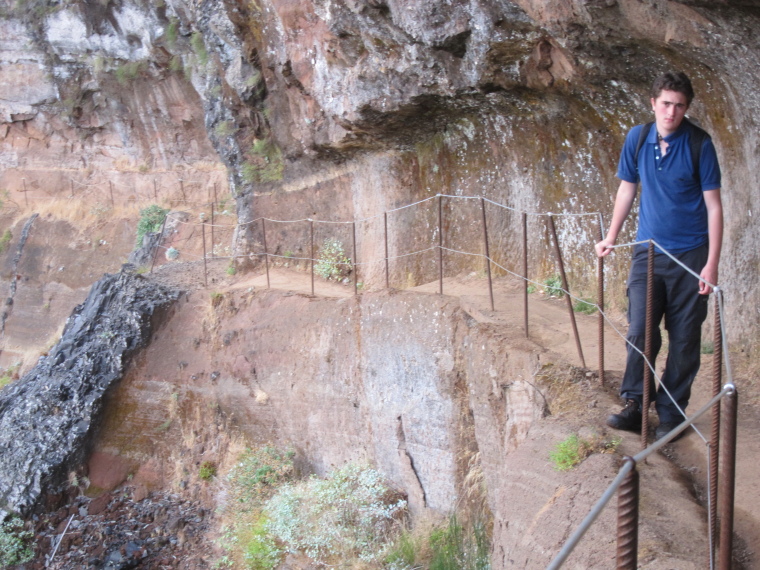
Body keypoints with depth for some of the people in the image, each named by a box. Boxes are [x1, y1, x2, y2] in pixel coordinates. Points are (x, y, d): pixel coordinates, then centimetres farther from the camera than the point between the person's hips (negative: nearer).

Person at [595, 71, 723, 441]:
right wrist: (610, 239, 16)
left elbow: (713, 206, -8)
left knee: (684, 339, 3)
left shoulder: (699, 144, -9)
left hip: (690, 255, -2)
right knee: (639, 331, -4)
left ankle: (671, 413, 13)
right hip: (648, 252, 2)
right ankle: (634, 406, 6)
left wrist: (712, 264, -13)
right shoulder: (637, 139, 0)